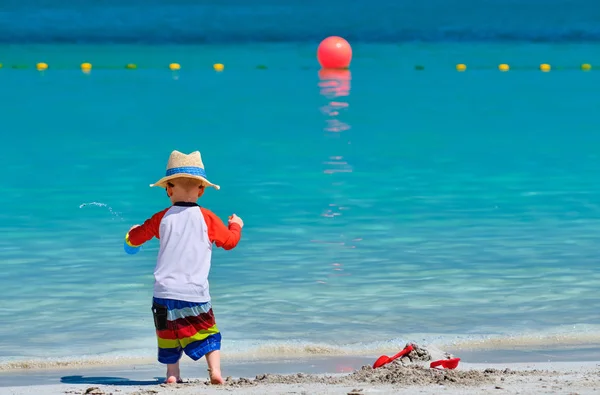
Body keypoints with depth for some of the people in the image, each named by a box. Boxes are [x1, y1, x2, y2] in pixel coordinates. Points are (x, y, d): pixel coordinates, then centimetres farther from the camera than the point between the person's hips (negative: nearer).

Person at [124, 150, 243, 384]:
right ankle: (215, 370, -11)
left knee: (168, 333, 13)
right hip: (195, 292, -1)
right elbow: (230, 241, 9)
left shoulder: (161, 218, 2)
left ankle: (172, 373, 5)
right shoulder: (207, 218, -2)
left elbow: (134, 239, 14)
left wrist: (132, 232, 38)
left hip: (165, 291, 1)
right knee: (207, 332, 7)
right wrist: (236, 226, 30)